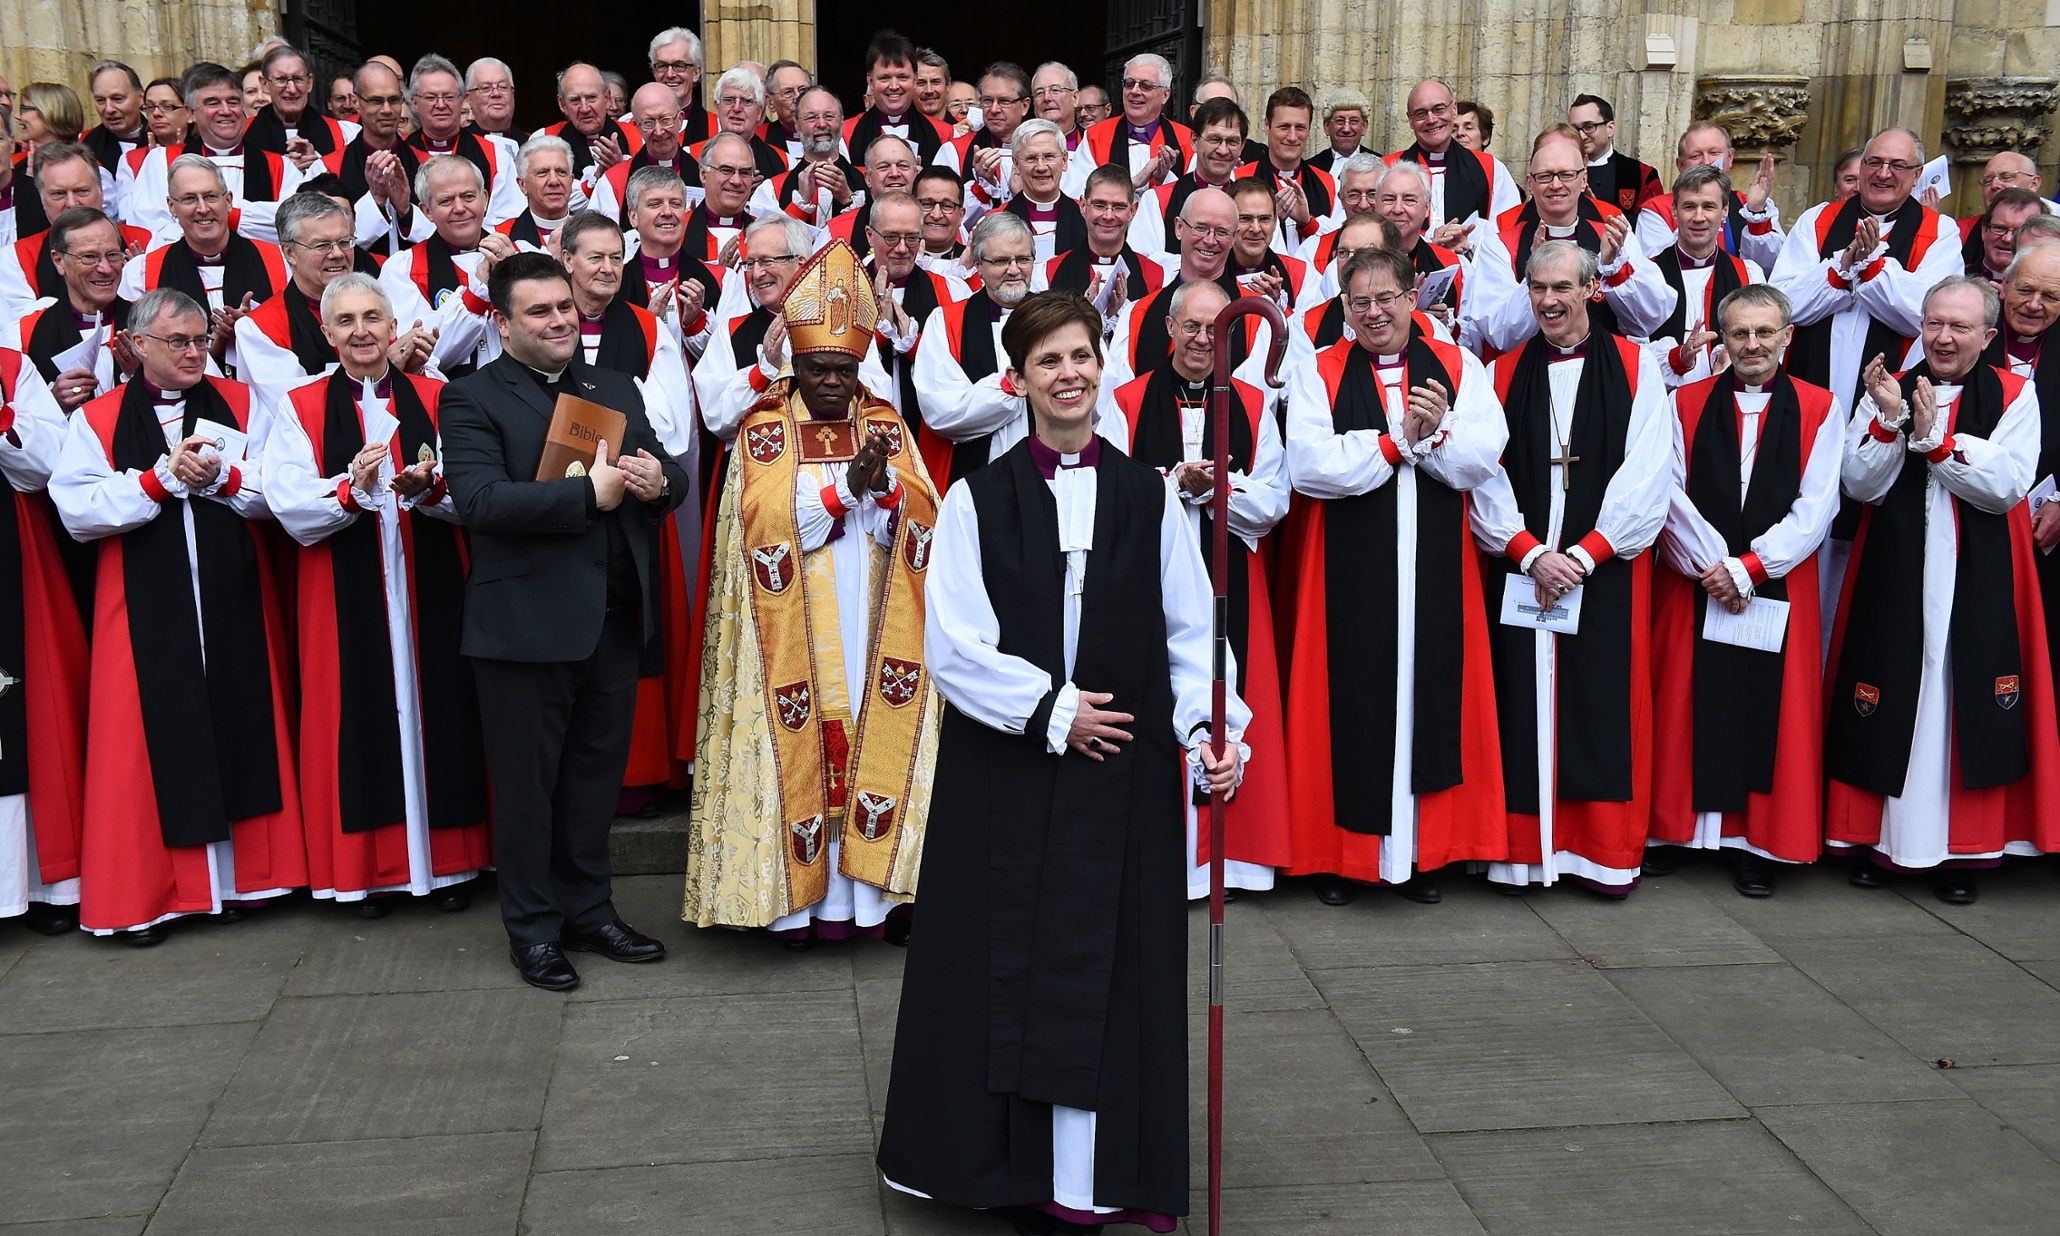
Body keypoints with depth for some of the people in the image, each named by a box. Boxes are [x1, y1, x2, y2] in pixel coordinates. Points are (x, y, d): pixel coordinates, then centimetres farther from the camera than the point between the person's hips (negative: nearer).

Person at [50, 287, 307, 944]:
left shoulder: (240, 404, 8)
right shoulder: (97, 419, 4)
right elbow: (77, 510, -8)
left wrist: (220, 477, -15)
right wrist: (163, 477, -14)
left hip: (234, 601, 1)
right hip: (144, 610, -1)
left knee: (238, 726, 4)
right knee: (152, 737, 1)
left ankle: (241, 874, 15)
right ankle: (143, 893, 10)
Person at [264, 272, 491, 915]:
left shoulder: (435, 398, 6)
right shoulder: (300, 408, 4)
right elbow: (290, 510, -8)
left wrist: (428, 488, -23)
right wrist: (354, 489, -25)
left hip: (430, 590, 1)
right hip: (344, 596, -1)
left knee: (438, 708, 4)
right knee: (361, 717, 2)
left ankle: (448, 860, 16)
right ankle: (369, 868, 14)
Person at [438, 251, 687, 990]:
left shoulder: (616, 389, 14)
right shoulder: (472, 400, -6)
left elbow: (668, 477, 13)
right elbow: (479, 500, -20)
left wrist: (659, 481, -12)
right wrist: (589, 493, -23)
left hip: (614, 620, 6)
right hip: (526, 623, -6)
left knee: (596, 774, 16)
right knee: (528, 783, 6)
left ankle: (587, 909, 30)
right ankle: (533, 928, 20)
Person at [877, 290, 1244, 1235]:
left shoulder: (1148, 496, 5)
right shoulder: (979, 498, 0)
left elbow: (1189, 633, 1)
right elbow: (952, 643, -4)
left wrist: (1210, 731, -13)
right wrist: (1051, 711, -9)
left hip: (1121, 773, 1)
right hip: (1004, 774, -1)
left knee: (1110, 963, 5)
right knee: (1008, 963, 4)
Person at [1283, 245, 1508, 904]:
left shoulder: (1459, 367, 8)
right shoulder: (1318, 373, 3)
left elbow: (1483, 459, -3)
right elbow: (1309, 466, -12)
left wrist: (1433, 434, -20)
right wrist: (1400, 439, -11)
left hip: (1435, 570, 2)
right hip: (1347, 570, -2)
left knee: (1430, 695, 5)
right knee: (1350, 701, 1)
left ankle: (1422, 852, 16)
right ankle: (1341, 855, 12)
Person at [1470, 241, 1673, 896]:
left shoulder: (1634, 367, 5)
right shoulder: (1503, 373, 9)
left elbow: (1646, 475, -3)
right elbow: (1484, 477, 2)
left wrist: (1582, 554, -11)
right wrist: (1531, 553, -11)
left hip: (1607, 569, -1)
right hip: (1518, 569, 1)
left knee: (1604, 708, 0)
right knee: (1524, 707, 0)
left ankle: (1606, 853, 10)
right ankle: (1523, 849, 9)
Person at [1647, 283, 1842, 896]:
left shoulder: (1820, 409, 3)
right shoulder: (1686, 404, 5)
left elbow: (1815, 510, -4)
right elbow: (1672, 495, -2)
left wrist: (1747, 567, -12)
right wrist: (1713, 566, -12)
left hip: (1777, 588, 0)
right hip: (1691, 585, 1)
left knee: (1769, 710, 2)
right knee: (1683, 705, 2)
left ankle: (1757, 842, 11)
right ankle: (1671, 829, 13)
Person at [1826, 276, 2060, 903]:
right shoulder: (1887, 389, 6)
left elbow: (2006, 486, -10)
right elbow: (1861, 485, -3)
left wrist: (1935, 438, -17)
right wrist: (1891, 418, -16)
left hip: (1979, 577, -1)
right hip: (1893, 574, 1)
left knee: (1965, 699, 2)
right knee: (1891, 698, 4)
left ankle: (1960, 849, 12)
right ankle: (1876, 836, 15)